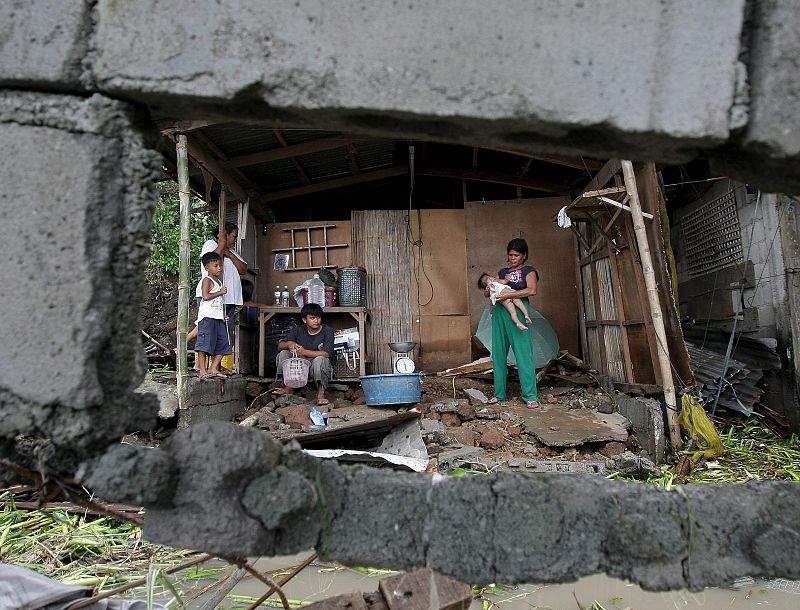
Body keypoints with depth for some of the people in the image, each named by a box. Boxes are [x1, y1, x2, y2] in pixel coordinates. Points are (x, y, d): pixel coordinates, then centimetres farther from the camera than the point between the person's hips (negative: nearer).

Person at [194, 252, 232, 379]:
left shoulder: (219, 281, 21)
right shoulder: (207, 280, -4)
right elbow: (205, 296, -19)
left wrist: (224, 315, 20)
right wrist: (220, 292, -13)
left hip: (218, 317, 9)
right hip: (207, 316, -9)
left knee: (222, 344, 6)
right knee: (205, 343, -7)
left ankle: (213, 368, 12)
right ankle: (202, 371, -5)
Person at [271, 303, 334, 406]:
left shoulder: (327, 331, -9)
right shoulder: (298, 331, 3)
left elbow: (327, 353, -22)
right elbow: (279, 346, -3)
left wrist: (304, 352, -30)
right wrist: (289, 344, -27)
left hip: (319, 369, -4)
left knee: (319, 359, -36)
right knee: (283, 353, -14)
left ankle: (321, 393, -28)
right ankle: (288, 386, -12)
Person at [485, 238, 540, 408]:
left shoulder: (528, 271, 8)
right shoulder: (502, 272, 23)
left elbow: (532, 290, -10)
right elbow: (487, 292, 23)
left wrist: (508, 294, -16)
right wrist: (488, 289, -1)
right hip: (499, 313, 5)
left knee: (523, 353, -10)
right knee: (498, 354, 4)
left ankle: (530, 396, -6)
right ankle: (500, 393, 12)